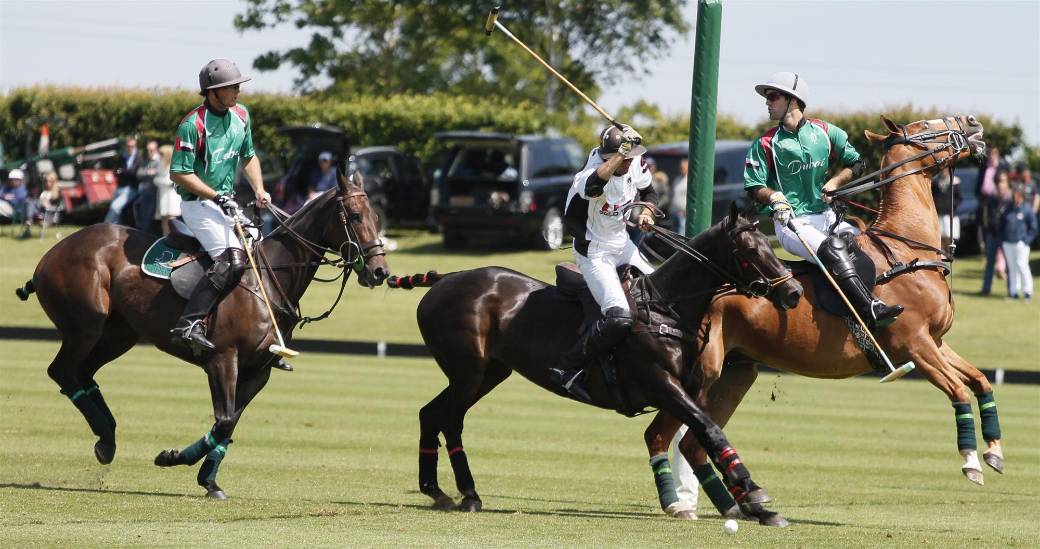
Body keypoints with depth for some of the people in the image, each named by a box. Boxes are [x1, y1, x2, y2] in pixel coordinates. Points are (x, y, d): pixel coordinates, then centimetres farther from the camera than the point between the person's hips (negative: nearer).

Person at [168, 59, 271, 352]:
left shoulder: (240, 115, 7)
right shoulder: (193, 125, -17)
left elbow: (248, 156, 20)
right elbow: (178, 173, -17)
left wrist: (259, 190, 4)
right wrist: (217, 197, -18)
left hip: (226, 202, 9)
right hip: (198, 204, -9)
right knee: (232, 261, -26)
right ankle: (189, 325, -32)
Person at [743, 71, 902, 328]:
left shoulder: (825, 133, 9)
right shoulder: (766, 144, 4)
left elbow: (855, 163, 17)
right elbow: (754, 187, 3)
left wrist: (835, 182, -2)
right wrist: (775, 198, -18)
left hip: (824, 215, 5)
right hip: (790, 221, -5)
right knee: (831, 250, -31)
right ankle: (872, 311, -45)